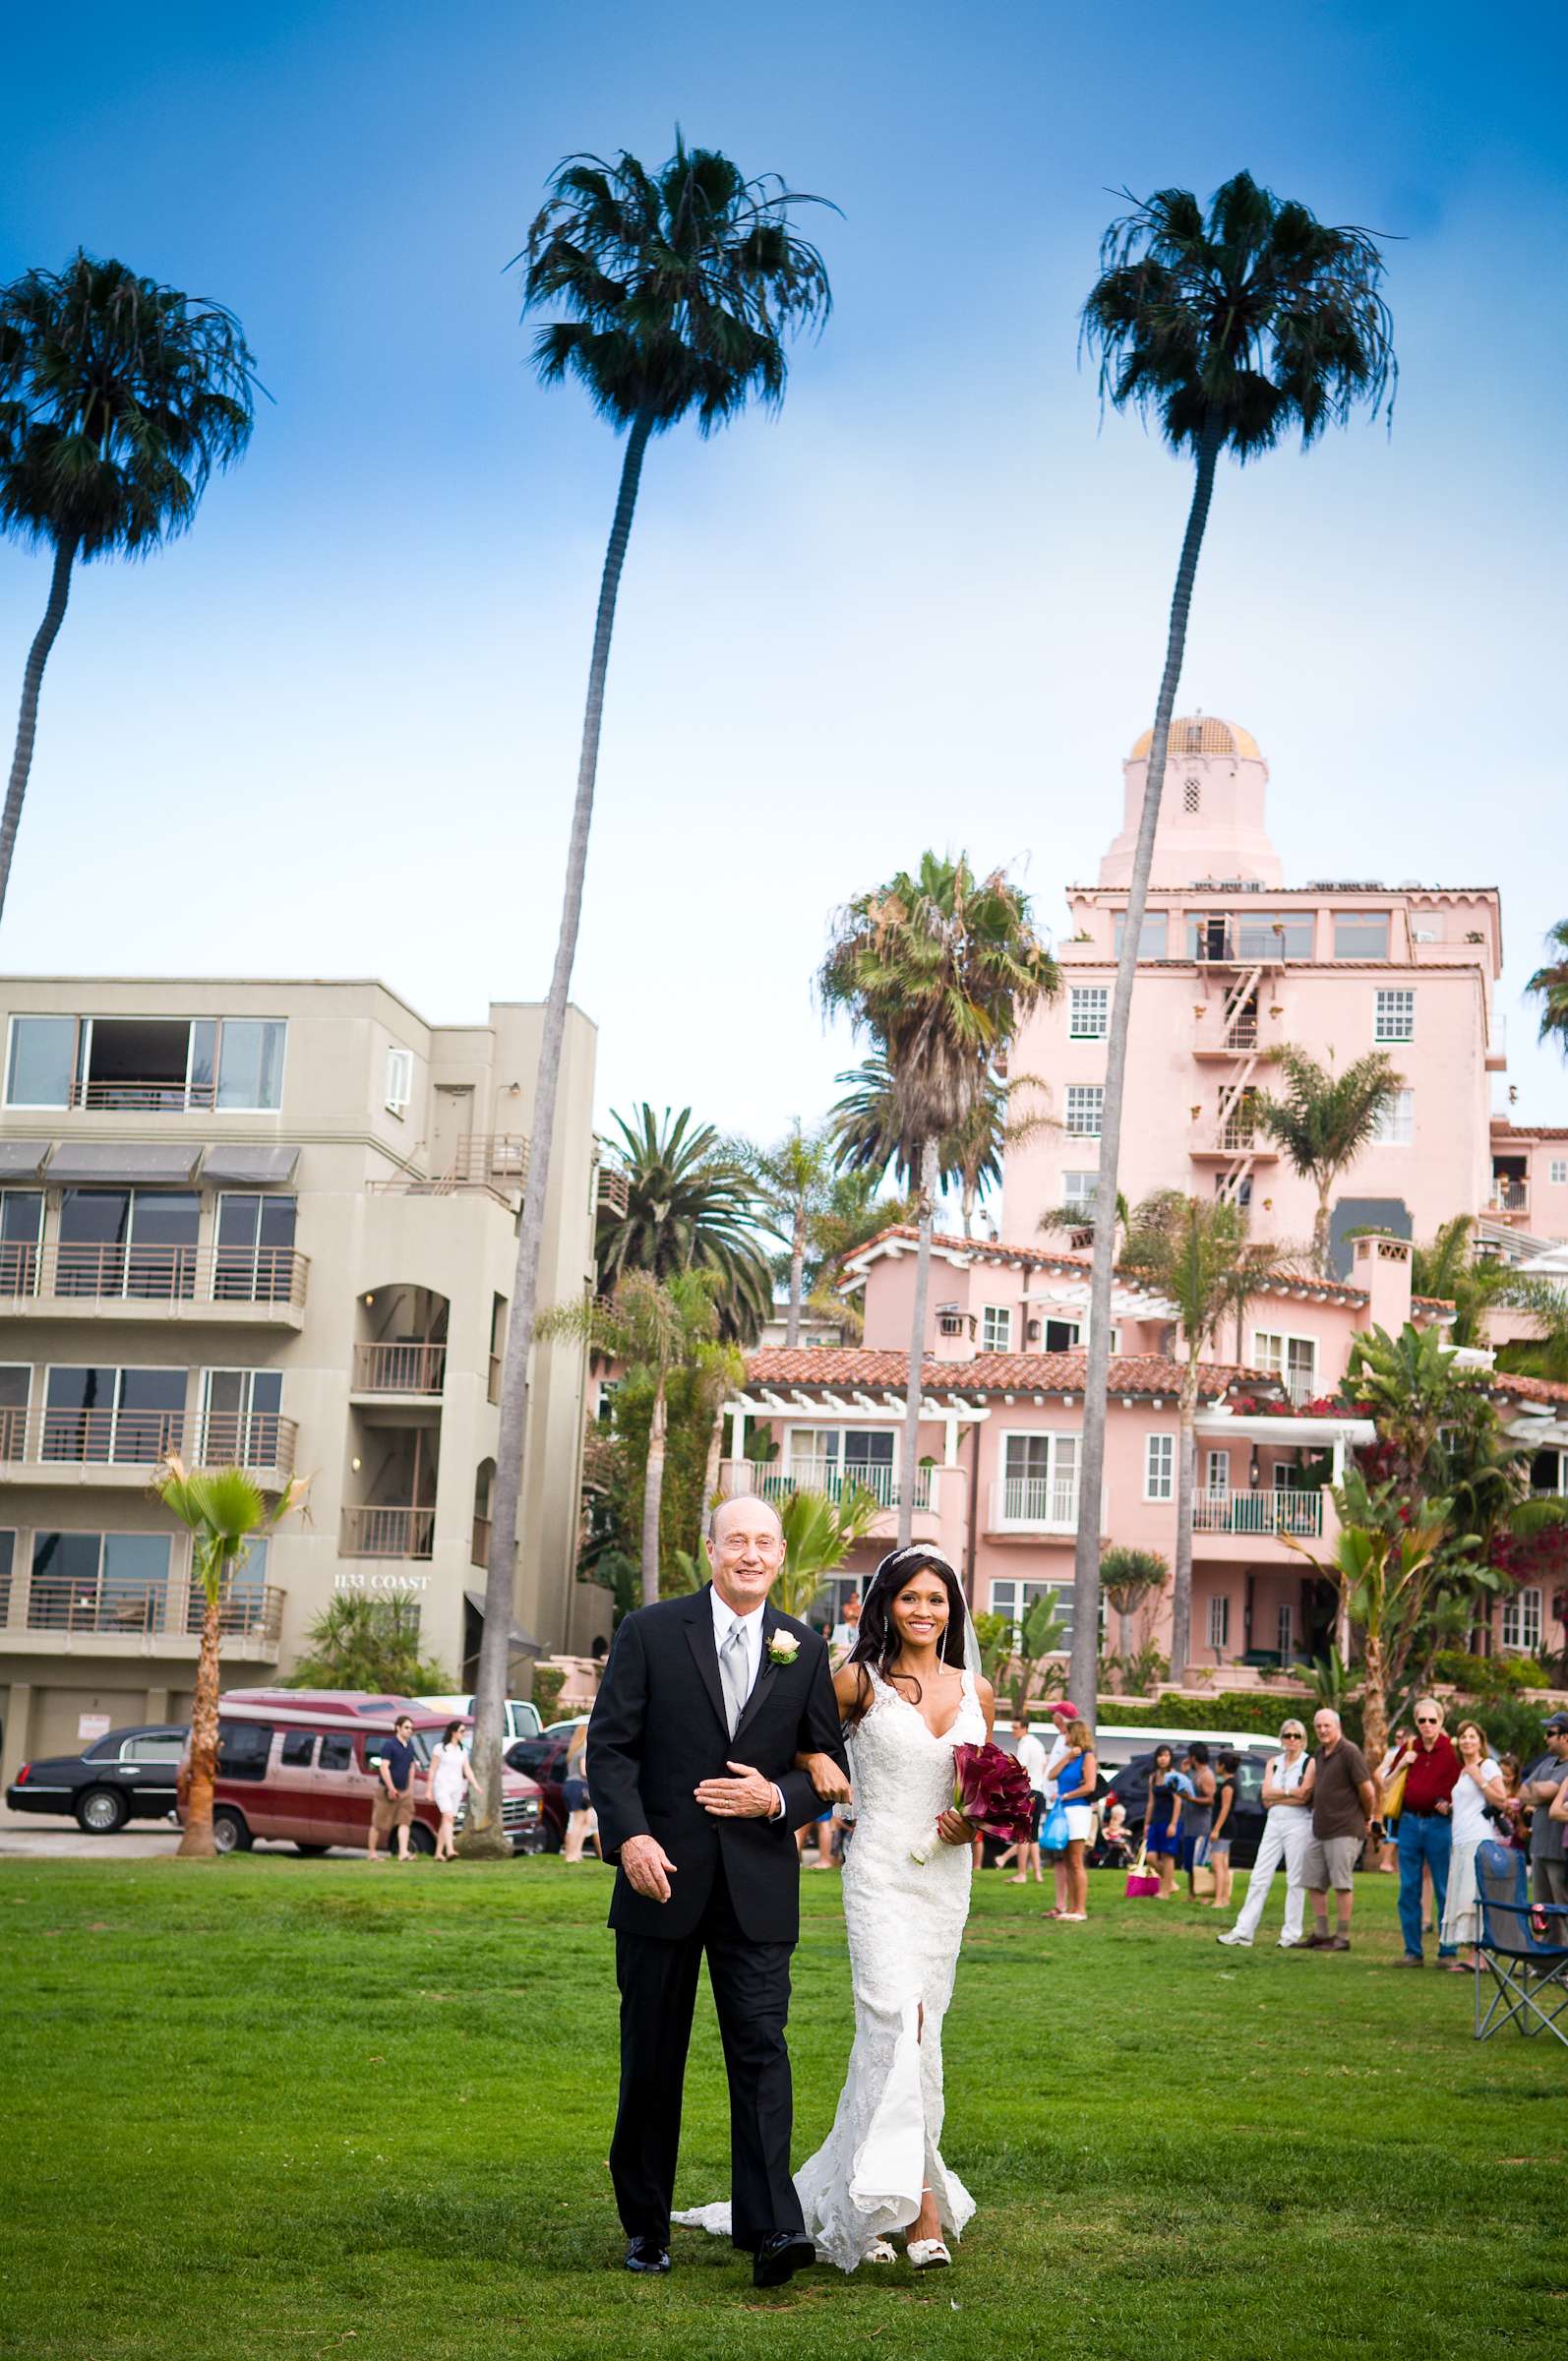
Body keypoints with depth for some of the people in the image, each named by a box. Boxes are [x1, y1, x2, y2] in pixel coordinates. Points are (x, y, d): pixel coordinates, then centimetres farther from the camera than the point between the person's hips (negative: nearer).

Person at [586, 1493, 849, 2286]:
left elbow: (830, 1768, 11)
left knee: (760, 2049, -8)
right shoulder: (650, 1631, -1)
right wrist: (630, 1836, -17)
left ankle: (771, 2229, -9)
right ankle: (646, 2226, 22)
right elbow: (610, 1745, -4)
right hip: (662, 1876, -1)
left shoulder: (803, 1649, 6)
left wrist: (777, 1798, -9)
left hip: (757, 1886, 1)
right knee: (651, 2060, 9)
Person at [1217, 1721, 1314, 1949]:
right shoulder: (1274, 1763, 15)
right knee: (1259, 1878, 2)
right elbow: (1266, 1795, 3)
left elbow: (1304, 1796, -13)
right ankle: (1243, 1932, 3)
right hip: (1273, 1824, 5)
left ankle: (1291, 1936, 3)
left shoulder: (1310, 1763, 0)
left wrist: (1275, 1795, -6)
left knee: (1295, 1882, -2)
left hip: (1298, 1825, -5)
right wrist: (1291, 1792, -9)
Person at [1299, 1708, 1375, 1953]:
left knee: (1342, 1884, -5)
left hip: (1344, 1830, -9)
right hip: (1319, 1829, 9)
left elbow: (1367, 1790, -12)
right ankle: (1320, 1934, 19)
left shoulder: (1350, 1753, -12)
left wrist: (1367, 1818, 1)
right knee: (1313, 1883, 10)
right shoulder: (1319, 1754, 14)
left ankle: (1342, 1937, 1)